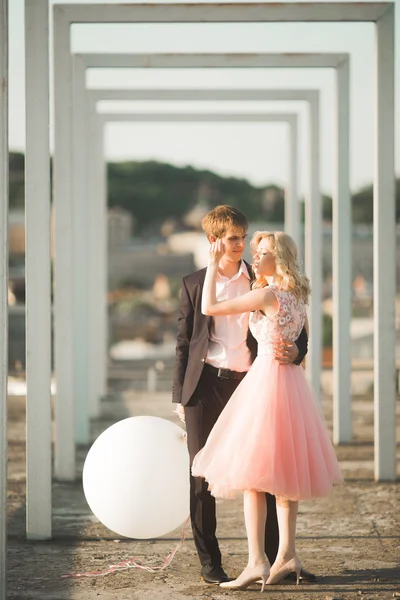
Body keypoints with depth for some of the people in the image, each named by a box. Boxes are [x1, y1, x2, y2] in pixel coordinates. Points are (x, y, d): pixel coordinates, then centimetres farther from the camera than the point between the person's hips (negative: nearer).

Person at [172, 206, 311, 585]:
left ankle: (277, 557, 8)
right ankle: (209, 563, 12)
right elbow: (183, 343, 8)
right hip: (205, 386, 0)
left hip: (248, 383, 0)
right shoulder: (194, 284, 7)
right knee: (202, 476, 3)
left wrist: (295, 351, -16)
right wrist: (179, 396, 4)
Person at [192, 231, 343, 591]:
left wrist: (214, 263, -8)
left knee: (252, 470, -7)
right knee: (282, 470, 12)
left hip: (266, 379, -9)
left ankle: (257, 562, -11)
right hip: (292, 381, 9)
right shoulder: (297, 295, 11)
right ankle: (287, 555, 14)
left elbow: (209, 307, -15)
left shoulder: (267, 294, -15)